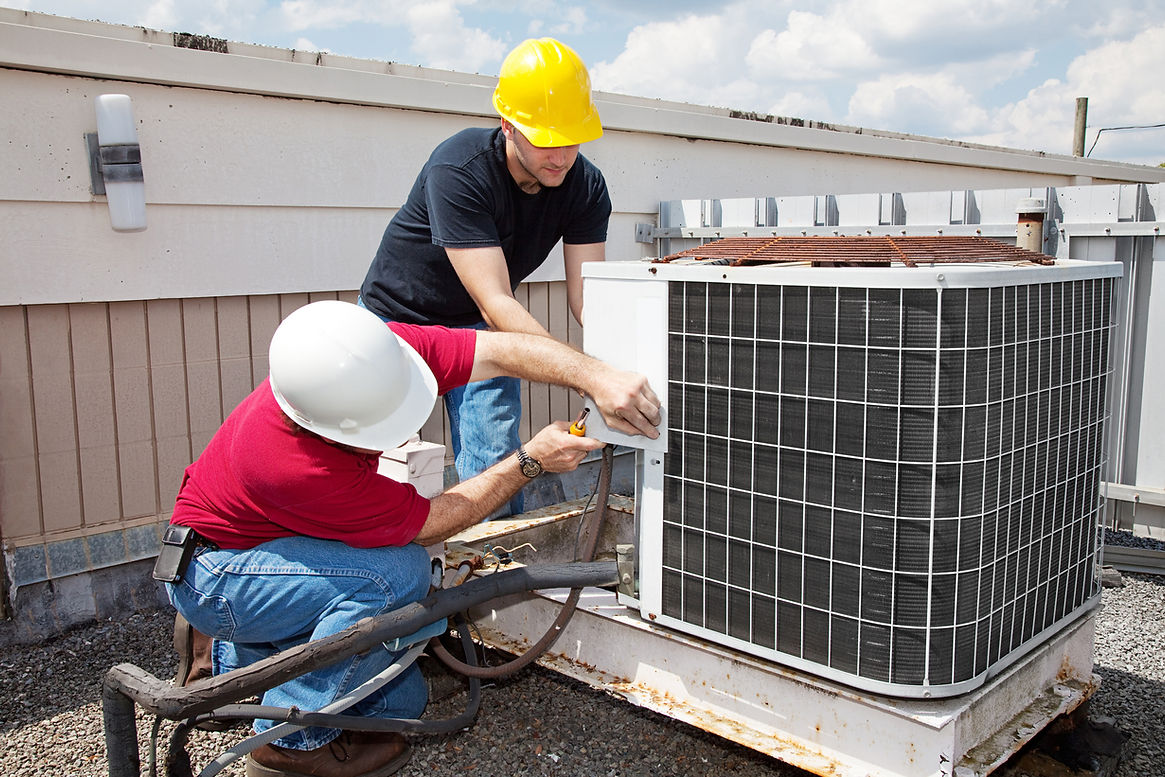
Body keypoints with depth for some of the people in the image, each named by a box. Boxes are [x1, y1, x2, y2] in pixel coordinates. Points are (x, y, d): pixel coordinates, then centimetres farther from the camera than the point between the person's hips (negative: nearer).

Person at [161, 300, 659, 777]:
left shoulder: (374, 355, -25)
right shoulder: (290, 466, -40)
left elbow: (500, 350, -22)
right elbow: (427, 525, -28)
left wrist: (597, 377, -36)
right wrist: (531, 460, -24)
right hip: (212, 572, -7)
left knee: (398, 700, 5)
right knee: (397, 572, -32)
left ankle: (226, 656, 20)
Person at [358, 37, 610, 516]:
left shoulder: (584, 186, -18)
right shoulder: (458, 171, -34)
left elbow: (587, 297, -21)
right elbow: (495, 303, -41)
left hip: (479, 331, 4)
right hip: (398, 316, -3)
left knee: (495, 469, -7)